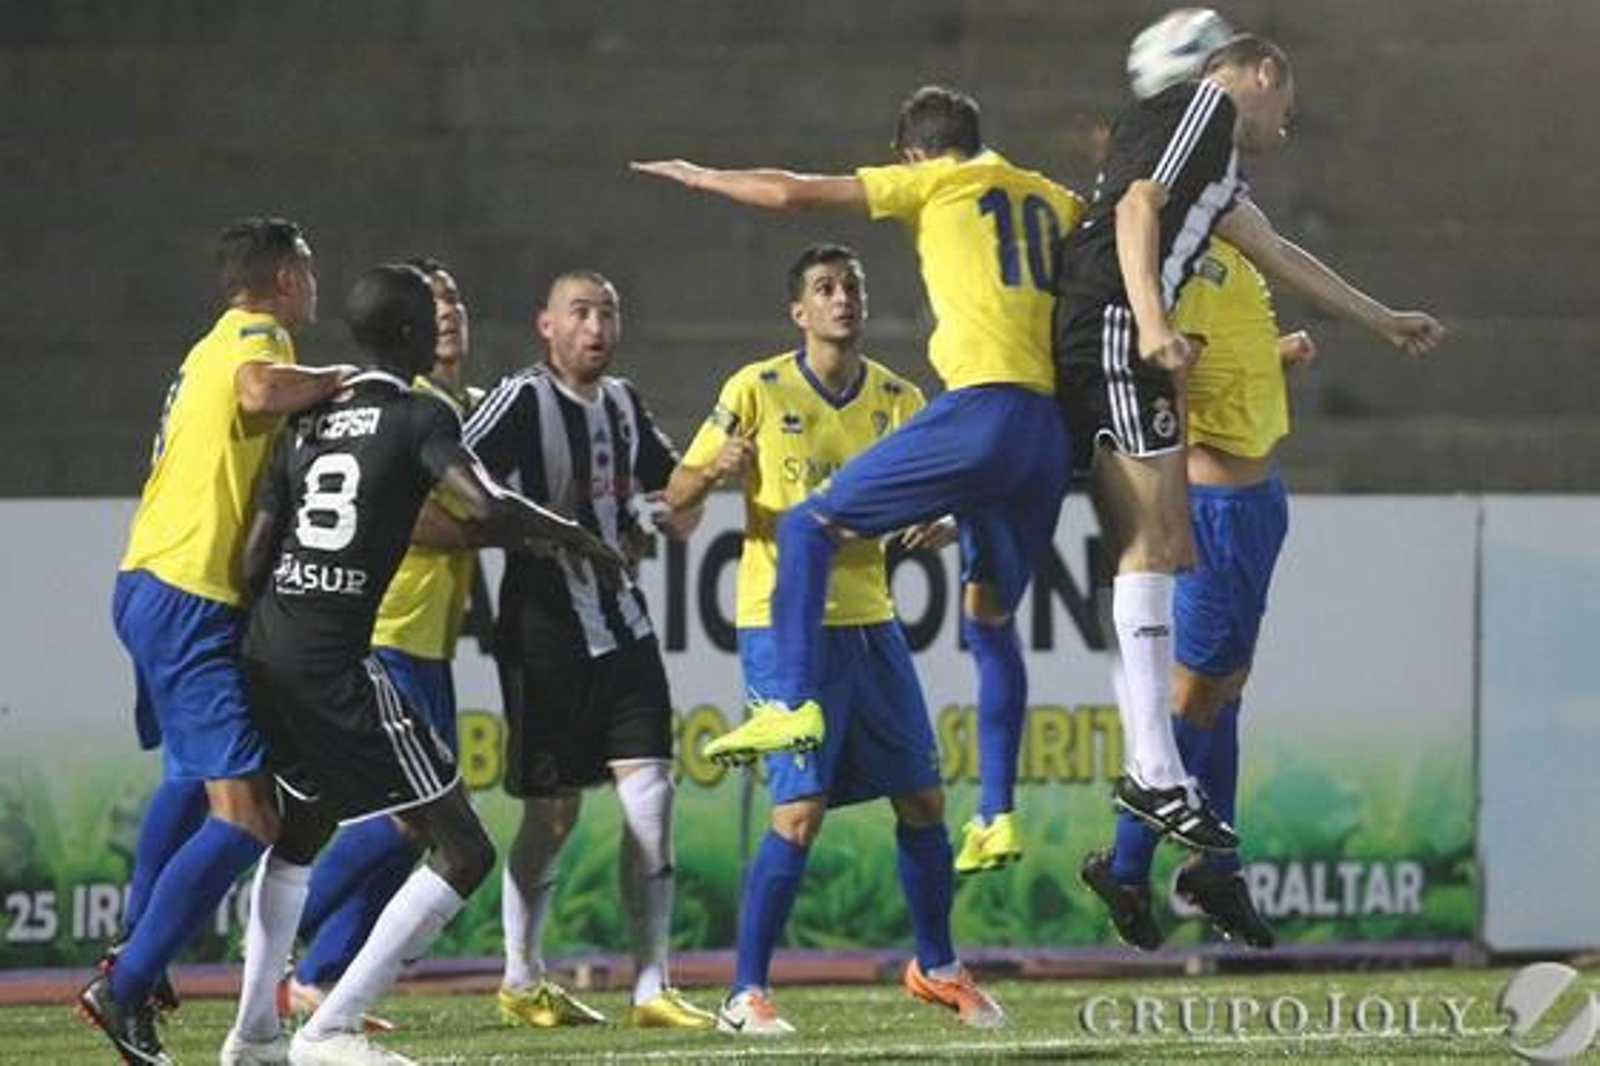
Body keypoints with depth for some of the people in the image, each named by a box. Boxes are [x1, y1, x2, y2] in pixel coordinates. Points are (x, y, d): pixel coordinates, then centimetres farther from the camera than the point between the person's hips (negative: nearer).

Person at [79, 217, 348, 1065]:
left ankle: (136, 945, 41)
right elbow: (258, 390, -32)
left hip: (150, 583, 11)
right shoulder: (256, 336, -9)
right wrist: (338, 380, -15)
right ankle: (124, 987, -16)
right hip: (190, 599, -11)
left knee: (192, 775, 33)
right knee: (245, 818, -14)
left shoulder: (214, 348, 22)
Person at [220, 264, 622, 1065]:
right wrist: (575, 538, -2)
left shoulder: (306, 423, 15)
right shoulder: (419, 417, -4)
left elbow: (255, 555, 14)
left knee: (300, 832, 31)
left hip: (267, 655, 8)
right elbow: (486, 507, -18)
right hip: (337, 666, -8)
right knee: (462, 854, -1)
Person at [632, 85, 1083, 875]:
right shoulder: (1054, 200, 22)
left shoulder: (936, 182, 8)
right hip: (1055, 423, 6)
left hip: (983, 407, -6)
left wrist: (702, 177, 20)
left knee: (809, 526, 4)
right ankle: (997, 816, 11)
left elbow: (792, 194, 7)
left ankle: (792, 702, -10)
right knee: (989, 613, 16)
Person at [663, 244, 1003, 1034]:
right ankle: (746, 994, -4)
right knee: (800, 811, -13)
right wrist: (716, 469, -25)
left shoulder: (897, 399, 7)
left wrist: (943, 525, -11)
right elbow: (677, 494, -3)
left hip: (869, 620, 5)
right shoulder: (758, 389, -5)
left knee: (922, 799, 7)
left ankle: (936, 967, 26)